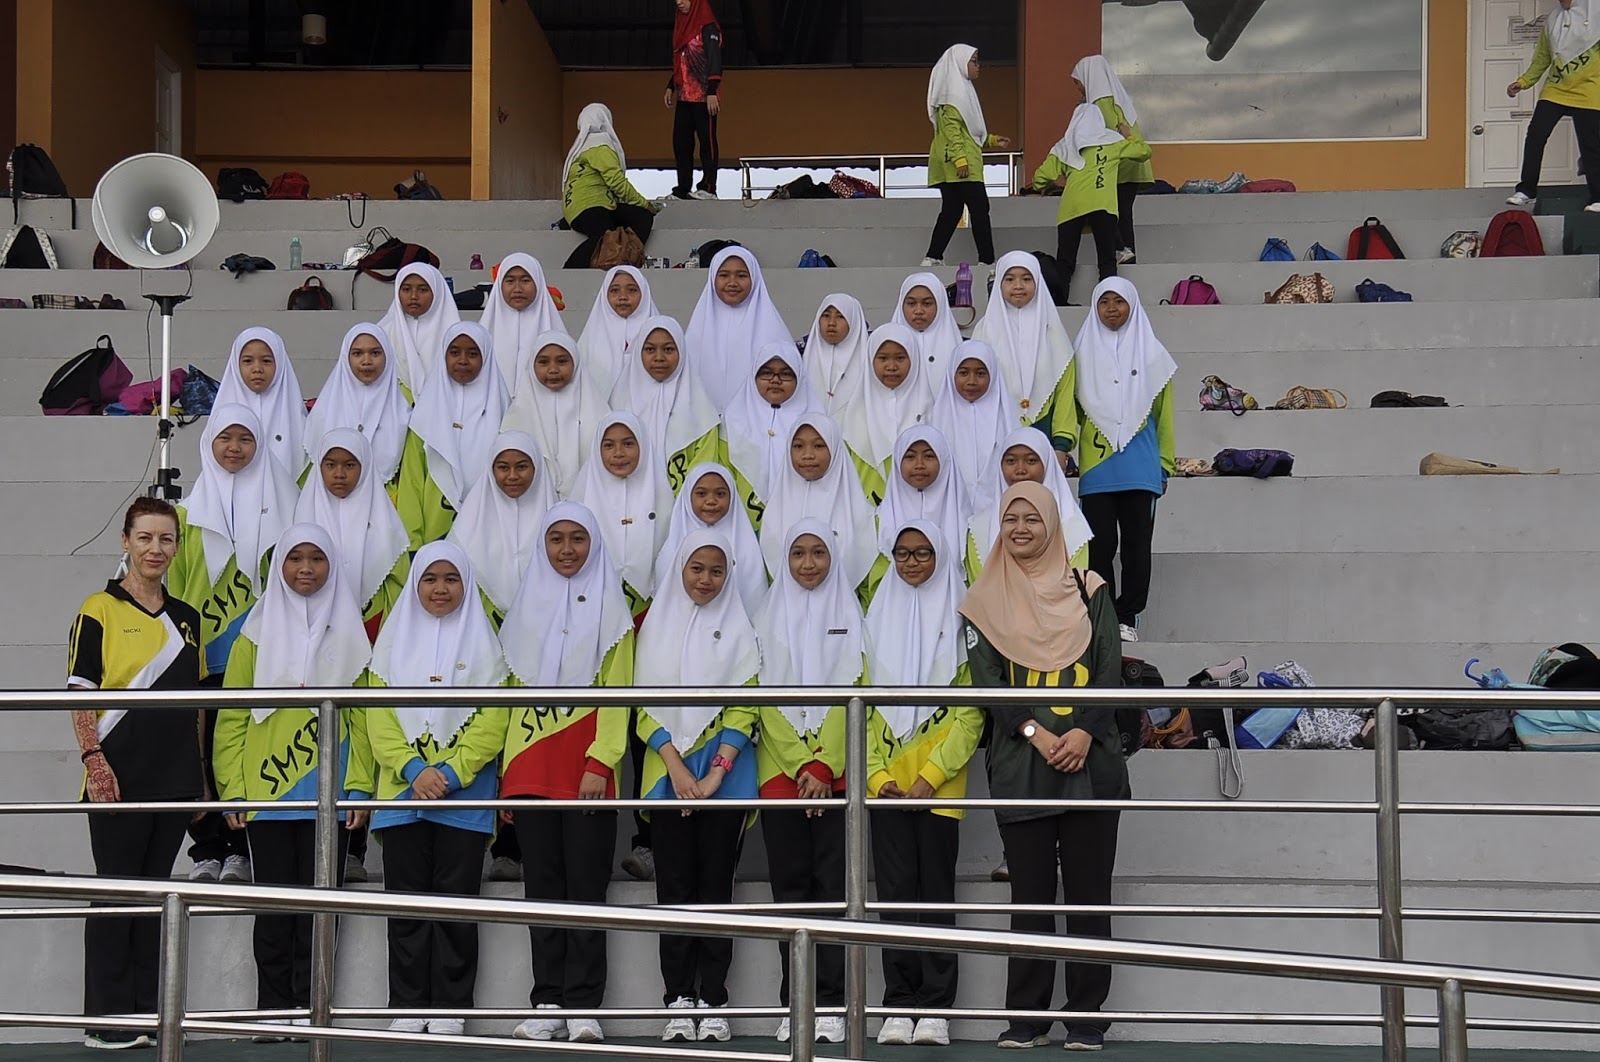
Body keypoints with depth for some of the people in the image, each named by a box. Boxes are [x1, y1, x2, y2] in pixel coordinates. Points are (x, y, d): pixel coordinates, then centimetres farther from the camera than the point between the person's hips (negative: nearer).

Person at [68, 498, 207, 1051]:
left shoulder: (186, 619, 15)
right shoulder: (99, 611, -3)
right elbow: (80, 692, -7)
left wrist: (200, 772, 16)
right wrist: (92, 757, -18)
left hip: (174, 778, 6)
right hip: (119, 777, -6)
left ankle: (148, 1014, 15)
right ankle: (106, 1020, 1)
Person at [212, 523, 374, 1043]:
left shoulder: (348, 632, 10)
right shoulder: (257, 631, 8)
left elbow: (361, 715, 7)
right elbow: (231, 716, 5)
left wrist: (360, 785, -2)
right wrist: (232, 787, -4)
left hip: (328, 789, 0)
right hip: (266, 789, 0)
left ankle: (308, 1007, 7)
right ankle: (273, 1009, 6)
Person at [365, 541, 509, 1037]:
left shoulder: (482, 643, 5)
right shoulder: (393, 640, 11)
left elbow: (491, 721, -3)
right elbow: (378, 716, 3)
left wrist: (449, 774, -14)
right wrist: (415, 770, -11)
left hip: (465, 796, -2)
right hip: (403, 792, 2)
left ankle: (450, 1010, 4)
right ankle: (408, 1009, 7)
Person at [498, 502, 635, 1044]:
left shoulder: (609, 607, 5)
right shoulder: (526, 607, 15)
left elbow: (616, 693, -2)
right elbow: (514, 694, 15)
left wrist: (599, 761, -14)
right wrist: (506, 773, 8)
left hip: (586, 770, -3)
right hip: (532, 769, 4)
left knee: (585, 883, -4)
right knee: (543, 885, 4)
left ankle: (582, 1005, -2)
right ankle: (547, 1004, 7)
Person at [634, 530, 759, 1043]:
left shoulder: (738, 629, 5)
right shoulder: (656, 625, 10)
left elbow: (744, 706, -2)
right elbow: (644, 703, 3)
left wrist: (715, 774, -12)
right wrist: (675, 766, -9)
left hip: (724, 774, -1)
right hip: (668, 772, 1)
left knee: (715, 884, -1)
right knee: (675, 886, 0)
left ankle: (712, 1001, 1)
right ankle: (679, 1000, 2)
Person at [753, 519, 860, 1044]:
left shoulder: (850, 616, 7)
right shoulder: (768, 617, 11)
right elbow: (767, 701, 3)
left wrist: (823, 765, -12)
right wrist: (801, 766, -8)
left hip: (836, 773, -1)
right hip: (780, 771, 1)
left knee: (832, 884, -4)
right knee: (791, 885, 1)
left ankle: (829, 1004, -3)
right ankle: (794, 1004, 4)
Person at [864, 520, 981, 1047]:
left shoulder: (960, 620, 3)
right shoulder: (877, 618, 13)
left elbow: (971, 707, -3)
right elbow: (863, 703, 10)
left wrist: (931, 774, -11)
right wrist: (878, 775, -2)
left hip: (940, 782, -3)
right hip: (886, 781, 3)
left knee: (936, 891, -1)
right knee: (895, 892, 2)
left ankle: (935, 1009, 1)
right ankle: (899, 1006, 5)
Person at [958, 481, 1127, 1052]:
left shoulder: (1089, 591, 10)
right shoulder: (985, 601, 9)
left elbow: (1110, 669, 2)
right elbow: (987, 678, -1)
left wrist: (1083, 732, -14)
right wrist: (1037, 733, -15)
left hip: (1090, 762, 0)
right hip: (1020, 765, 0)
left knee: (1088, 892, 1)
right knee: (1030, 893, 2)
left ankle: (1087, 1017, 6)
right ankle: (1026, 1018, 7)